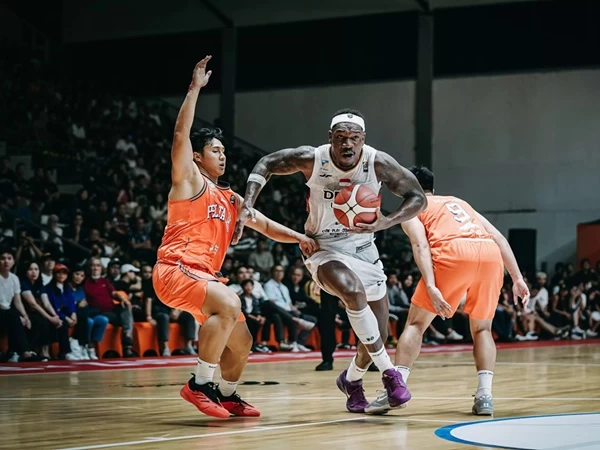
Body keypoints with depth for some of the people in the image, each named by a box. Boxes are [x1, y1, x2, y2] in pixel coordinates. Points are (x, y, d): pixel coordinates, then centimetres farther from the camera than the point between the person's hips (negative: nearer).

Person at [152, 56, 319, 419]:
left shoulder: (231, 199, 21)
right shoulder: (189, 182, 0)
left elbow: (267, 227, 22)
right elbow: (180, 135, -13)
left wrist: (299, 237, 4)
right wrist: (195, 88, -15)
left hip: (206, 276, 8)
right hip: (176, 270, -8)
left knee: (241, 342, 11)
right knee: (230, 304, -32)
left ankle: (228, 396, 35)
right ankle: (200, 384, -24)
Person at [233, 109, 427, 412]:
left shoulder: (378, 163, -17)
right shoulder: (312, 159, -19)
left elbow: (418, 198, -13)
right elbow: (266, 164, -6)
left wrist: (385, 222, -30)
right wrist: (247, 205, -20)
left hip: (363, 249, 3)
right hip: (325, 250, -3)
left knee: (378, 337, 4)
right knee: (353, 291, -35)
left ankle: (352, 379, 37)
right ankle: (389, 373, -22)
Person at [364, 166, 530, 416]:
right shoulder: (460, 203, 38)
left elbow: (421, 246, 2)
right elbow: (498, 237, 25)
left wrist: (430, 287, -10)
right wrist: (517, 278, 21)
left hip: (454, 252, -4)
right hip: (490, 254, 4)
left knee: (416, 323, 9)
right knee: (482, 328, 21)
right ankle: (485, 395, 6)